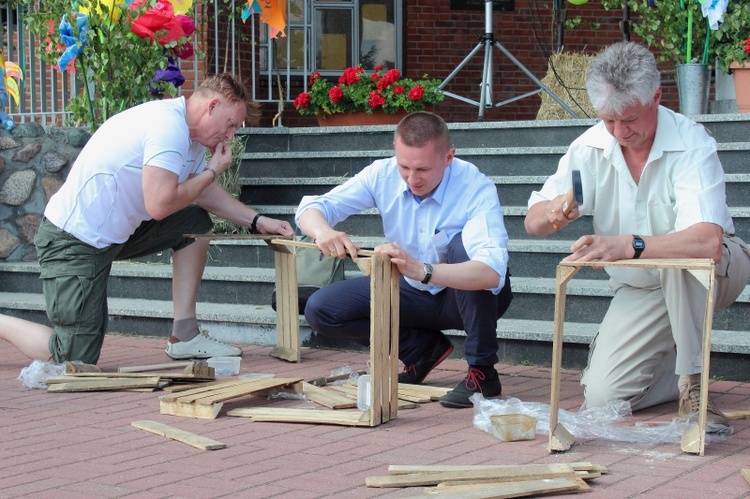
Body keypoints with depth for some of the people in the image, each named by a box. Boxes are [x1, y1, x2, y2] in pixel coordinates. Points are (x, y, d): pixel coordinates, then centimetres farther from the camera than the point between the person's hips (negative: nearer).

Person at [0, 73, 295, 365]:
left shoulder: (189, 133, 9)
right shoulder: (169, 127, -22)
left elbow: (205, 193, 23)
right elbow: (160, 205, -28)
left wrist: (258, 221, 13)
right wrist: (212, 171, -13)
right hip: (74, 240, -10)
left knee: (197, 224, 9)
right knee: (77, 361, -11)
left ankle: (184, 336, 9)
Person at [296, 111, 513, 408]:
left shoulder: (476, 189, -28)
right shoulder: (383, 175, -15)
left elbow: (492, 272, -43)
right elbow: (311, 208, -14)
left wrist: (421, 270, -57)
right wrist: (322, 231, -39)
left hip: (470, 296, -4)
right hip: (414, 294, 4)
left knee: (462, 245, -36)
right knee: (320, 310, -12)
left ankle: (482, 371, -22)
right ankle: (422, 349, 6)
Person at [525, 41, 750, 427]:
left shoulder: (691, 144, -26)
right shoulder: (590, 148, -11)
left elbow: (707, 242, -40)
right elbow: (533, 222, -7)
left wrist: (628, 245, -52)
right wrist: (552, 212, -31)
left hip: (714, 272, -4)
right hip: (639, 289, 4)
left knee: (679, 255, -40)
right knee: (603, 396, -13)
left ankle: (692, 385, -24)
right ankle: (676, 364, 17)